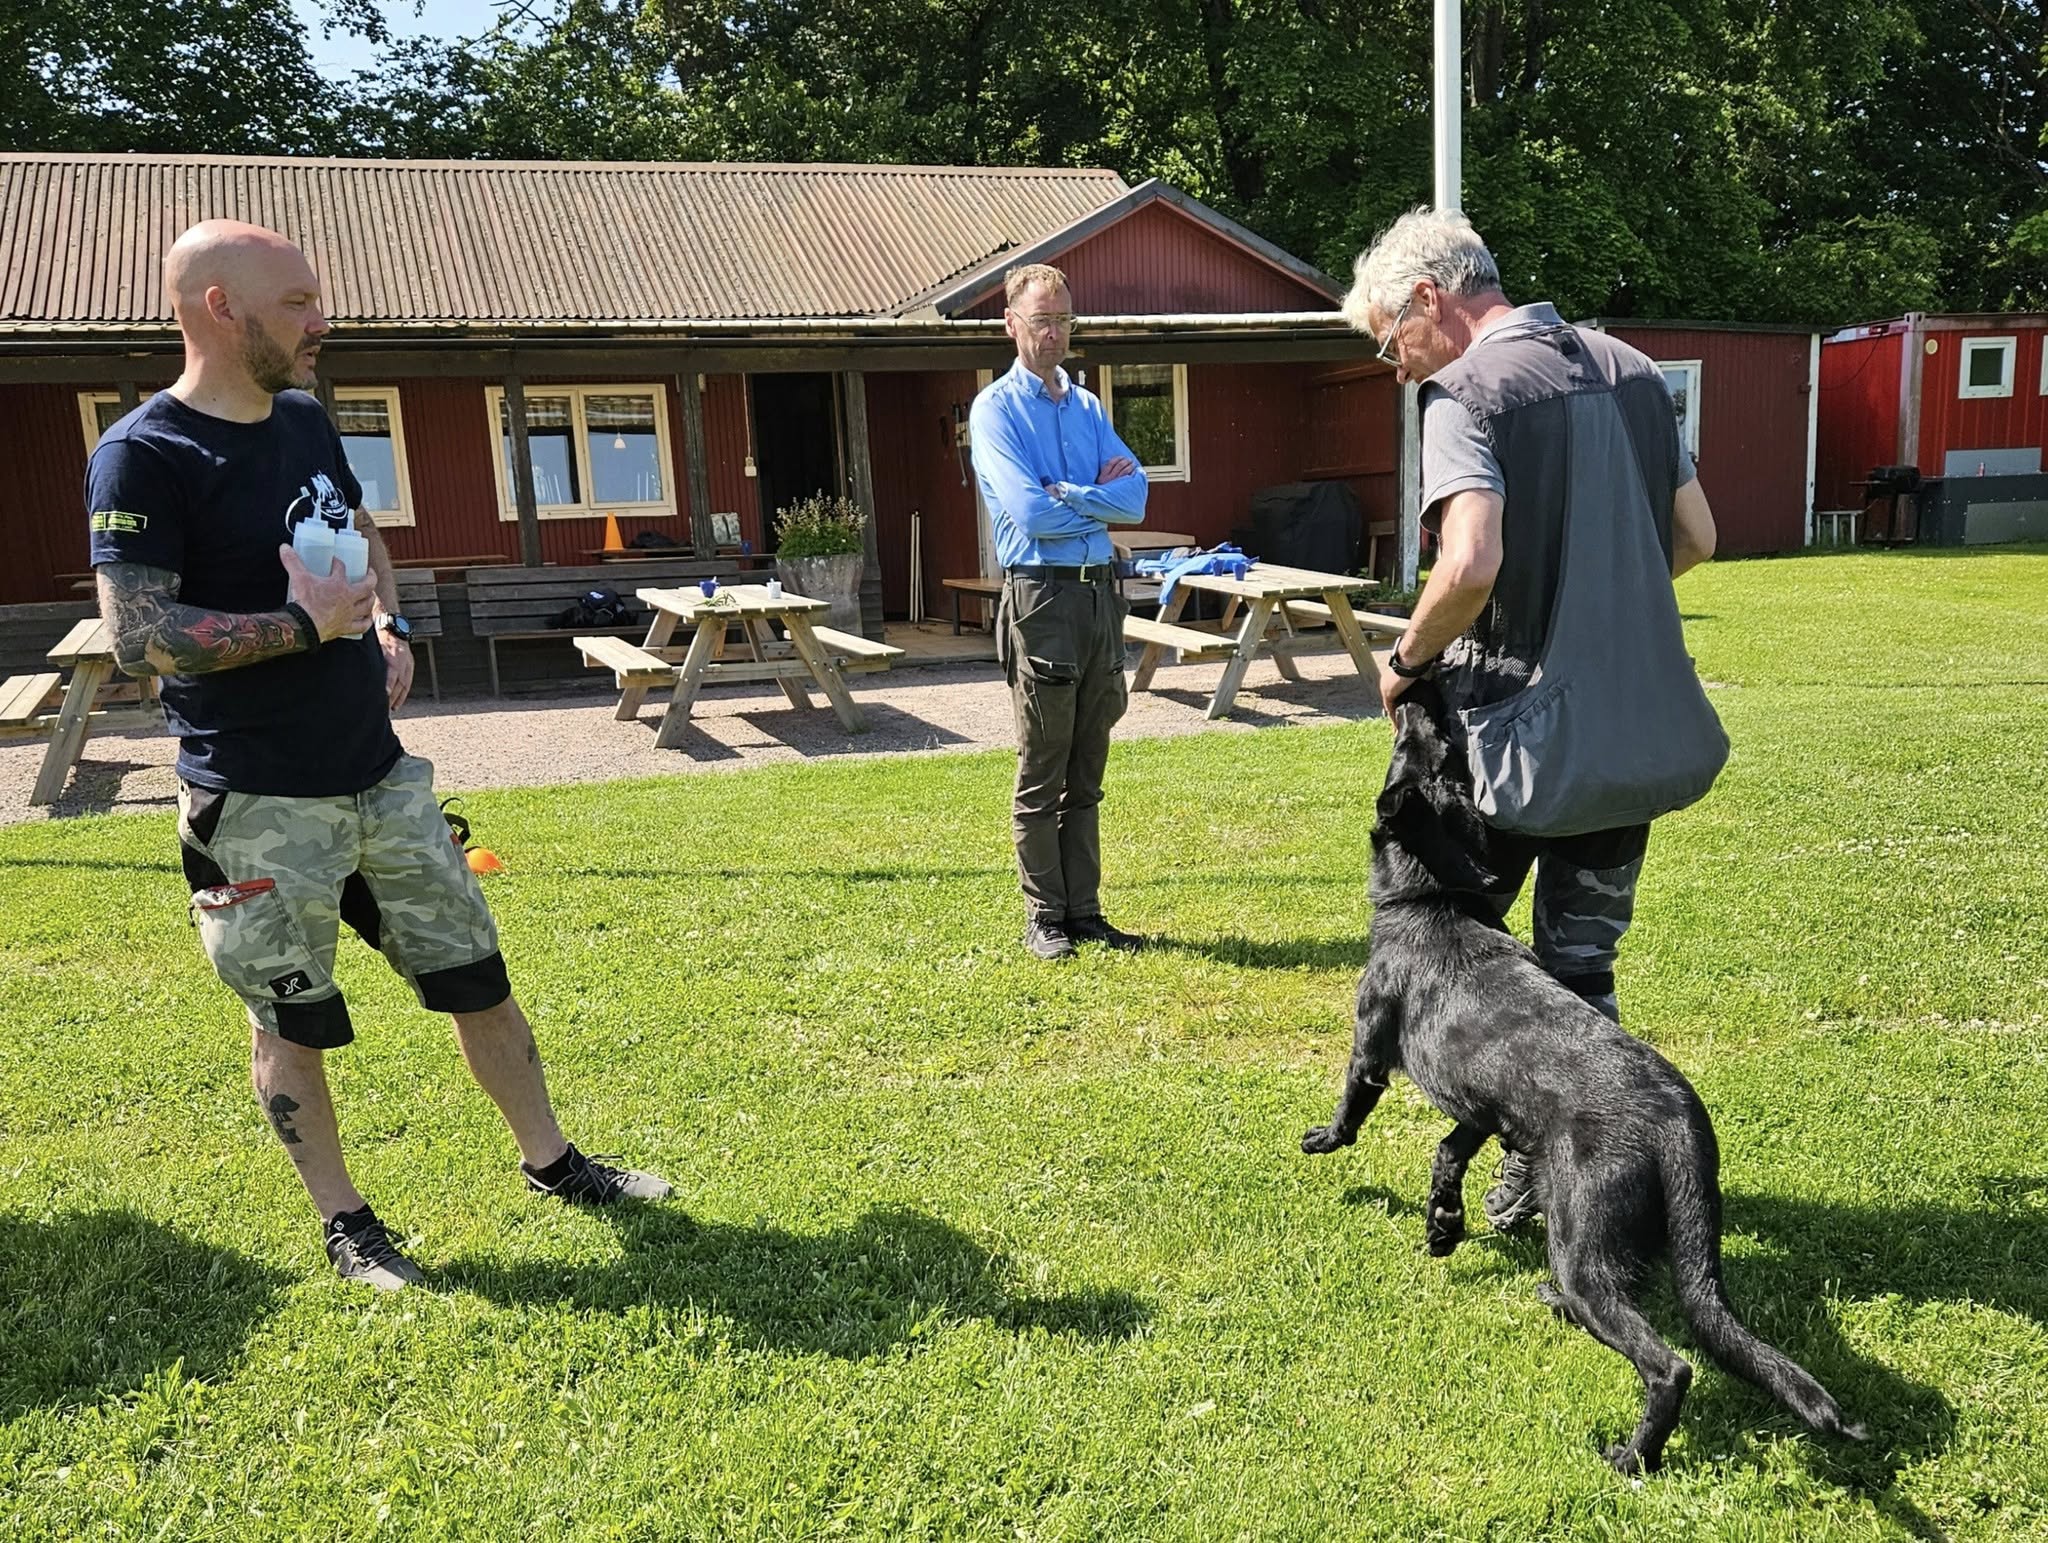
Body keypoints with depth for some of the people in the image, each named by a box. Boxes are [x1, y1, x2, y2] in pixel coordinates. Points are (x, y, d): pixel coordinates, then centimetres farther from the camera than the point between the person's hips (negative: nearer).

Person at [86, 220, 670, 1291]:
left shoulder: (305, 421, 9)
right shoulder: (142, 458, -13)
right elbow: (138, 638, -19)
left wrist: (389, 626, 5)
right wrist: (305, 624, -19)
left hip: (381, 771, 7)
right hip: (258, 803, -6)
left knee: (476, 974, 12)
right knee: (291, 1022, 8)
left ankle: (551, 1161, 27)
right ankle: (344, 1224, 26)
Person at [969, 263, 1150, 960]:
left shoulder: (1089, 406, 16)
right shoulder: (996, 408, -3)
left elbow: (1135, 497, 2)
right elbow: (1030, 512, -16)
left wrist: (1065, 496, -12)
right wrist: (1099, 499, -3)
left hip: (1101, 590, 6)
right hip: (1042, 595, -6)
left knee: (1086, 774, 11)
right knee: (1041, 775, 1)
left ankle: (1084, 910, 19)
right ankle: (1044, 919, 10)